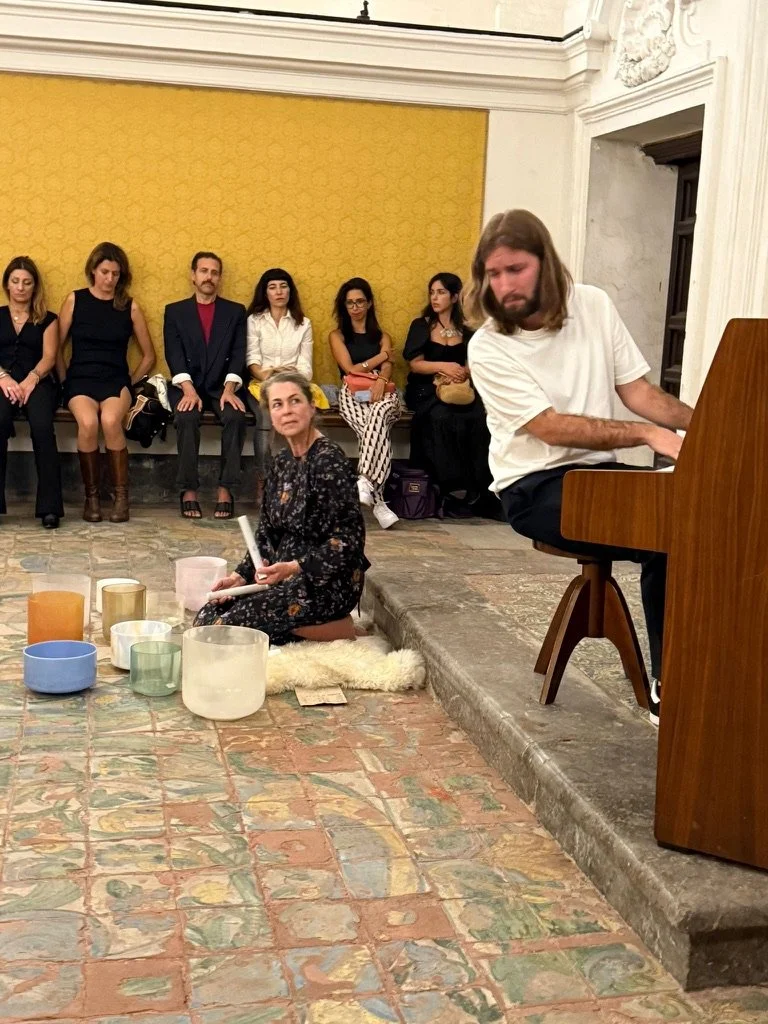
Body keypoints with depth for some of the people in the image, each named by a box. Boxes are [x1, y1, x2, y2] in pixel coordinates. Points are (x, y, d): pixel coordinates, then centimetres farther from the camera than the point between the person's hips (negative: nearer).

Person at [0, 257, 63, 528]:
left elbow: (49, 357, 4)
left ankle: (49, 507, -32)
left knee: (42, 426, -33)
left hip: (37, 381, -1)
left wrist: (31, 379, -16)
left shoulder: (47, 319, 18)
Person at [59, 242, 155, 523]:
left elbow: (148, 356, 13)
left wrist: (130, 384, 6)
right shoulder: (75, 300, 6)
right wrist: (65, 383, 0)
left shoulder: (129, 306, 6)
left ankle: (121, 496, -18)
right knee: (88, 422, -33)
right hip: (80, 379, 0)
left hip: (116, 380, 0)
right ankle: (91, 497, -15)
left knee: (110, 421, -34)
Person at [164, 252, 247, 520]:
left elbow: (238, 354, 2)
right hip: (188, 386, 0)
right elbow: (174, 355, -1)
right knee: (187, 418, -32)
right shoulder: (175, 311, 12)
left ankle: (226, 490, -26)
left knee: (236, 417, -31)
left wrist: (229, 389, -16)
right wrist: (188, 389, -18)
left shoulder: (236, 311, 13)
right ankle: (189, 491, -27)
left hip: (222, 387, 1)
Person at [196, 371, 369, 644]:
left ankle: (335, 629, -6)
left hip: (329, 582, -8)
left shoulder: (329, 460, -15)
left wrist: (295, 568, -26)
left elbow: (348, 539, -19)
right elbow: (268, 534, 15)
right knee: (207, 617, -1)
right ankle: (304, 628, 6)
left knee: (229, 626, -19)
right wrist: (241, 575, 2)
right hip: (286, 575, 8)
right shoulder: (281, 463, 9)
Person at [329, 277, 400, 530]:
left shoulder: (382, 336, 26)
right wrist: (381, 357, 11)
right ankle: (378, 501, -46)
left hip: (382, 395, 1)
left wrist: (381, 380, -18)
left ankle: (365, 481, -53)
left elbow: (387, 368, 5)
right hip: (352, 395, -1)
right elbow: (350, 369, 5)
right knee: (378, 431, -35)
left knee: (377, 416, -40)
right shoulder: (337, 336, 22)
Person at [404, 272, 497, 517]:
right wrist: (443, 367, -16)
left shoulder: (466, 332, 16)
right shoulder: (421, 326, 9)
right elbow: (415, 364, 0)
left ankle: (478, 486, -27)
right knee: (442, 417, -36)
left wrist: (461, 374, -16)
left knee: (477, 418, -31)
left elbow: (470, 367, 7)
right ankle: (453, 486, -31)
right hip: (425, 390, -2)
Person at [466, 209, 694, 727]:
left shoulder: (594, 305, 2)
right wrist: (646, 433, -27)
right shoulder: (488, 349, -11)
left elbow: (638, 391, 3)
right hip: (536, 487, -5)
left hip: (600, 470, 5)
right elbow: (553, 428, -19)